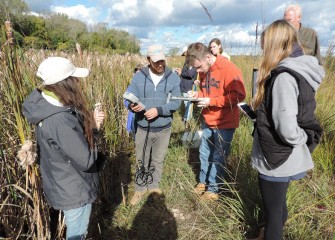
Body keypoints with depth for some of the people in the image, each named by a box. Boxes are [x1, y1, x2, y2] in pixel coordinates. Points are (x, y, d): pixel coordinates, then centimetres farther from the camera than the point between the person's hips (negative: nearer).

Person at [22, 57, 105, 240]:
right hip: (73, 190, -9)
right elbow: (86, 160, -28)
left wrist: (89, 122, -7)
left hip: (65, 185, 9)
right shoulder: (59, 121, -36)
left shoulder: (46, 104, -5)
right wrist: (93, 129, -16)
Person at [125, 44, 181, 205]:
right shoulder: (138, 76, -4)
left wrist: (158, 110, -24)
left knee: (158, 160, 18)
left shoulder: (173, 77, -5)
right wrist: (132, 105, -29)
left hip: (163, 129, 0)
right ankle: (140, 188, 34)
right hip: (143, 128, 0)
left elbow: (176, 102, -9)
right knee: (141, 161, 13)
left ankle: (154, 186, 40)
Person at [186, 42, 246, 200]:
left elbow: (239, 95, -23)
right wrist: (198, 95, -6)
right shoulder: (203, 70, 4)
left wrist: (211, 101, -25)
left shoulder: (228, 69, -20)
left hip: (224, 123, -7)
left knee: (218, 157, 7)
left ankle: (213, 188, 24)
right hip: (208, 121, 7)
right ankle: (203, 181, 36)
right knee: (204, 153, 17)